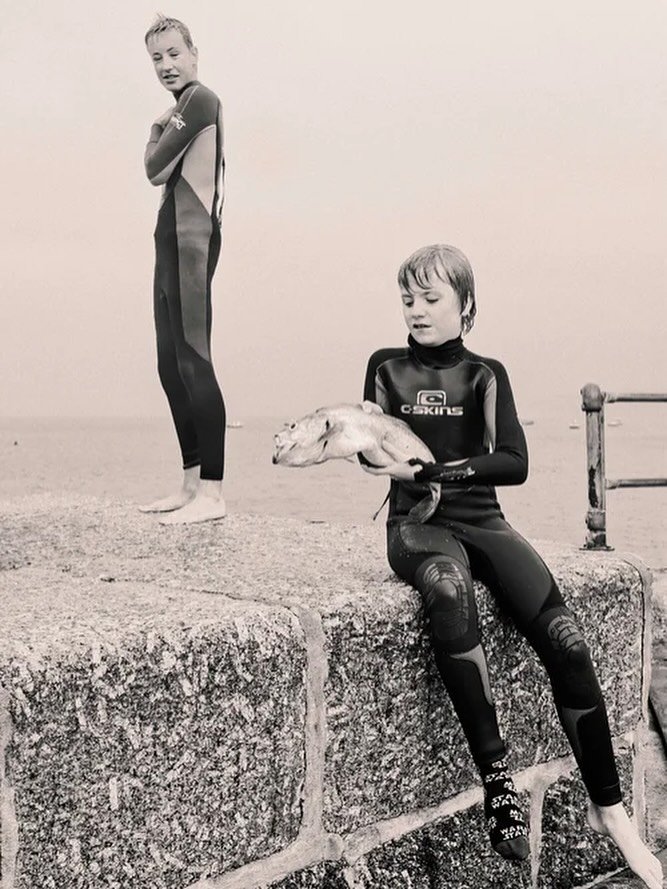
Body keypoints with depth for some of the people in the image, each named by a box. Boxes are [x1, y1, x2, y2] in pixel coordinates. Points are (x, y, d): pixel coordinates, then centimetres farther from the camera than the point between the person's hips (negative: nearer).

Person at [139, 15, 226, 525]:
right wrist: (159, 131, 3)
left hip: (191, 240, -10)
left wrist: (158, 132, 8)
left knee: (192, 360, -16)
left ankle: (212, 493, -19)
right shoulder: (181, 110, 24)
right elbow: (157, 172, 16)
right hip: (171, 241, 10)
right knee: (171, 367, 9)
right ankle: (192, 483, 13)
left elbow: (157, 168, -9)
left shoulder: (201, 99, -5)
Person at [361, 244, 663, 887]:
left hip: (481, 522, 2)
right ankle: (496, 776, -37)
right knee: (449, 587, -40)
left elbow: (514, 464, -2)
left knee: (564, 637, -23)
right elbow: (373, 453, 10)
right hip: (417, 525, -1)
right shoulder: (387, 368, 11)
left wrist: (429, 468, -13)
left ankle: (607, 808, -13)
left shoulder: (485, 375, 9)